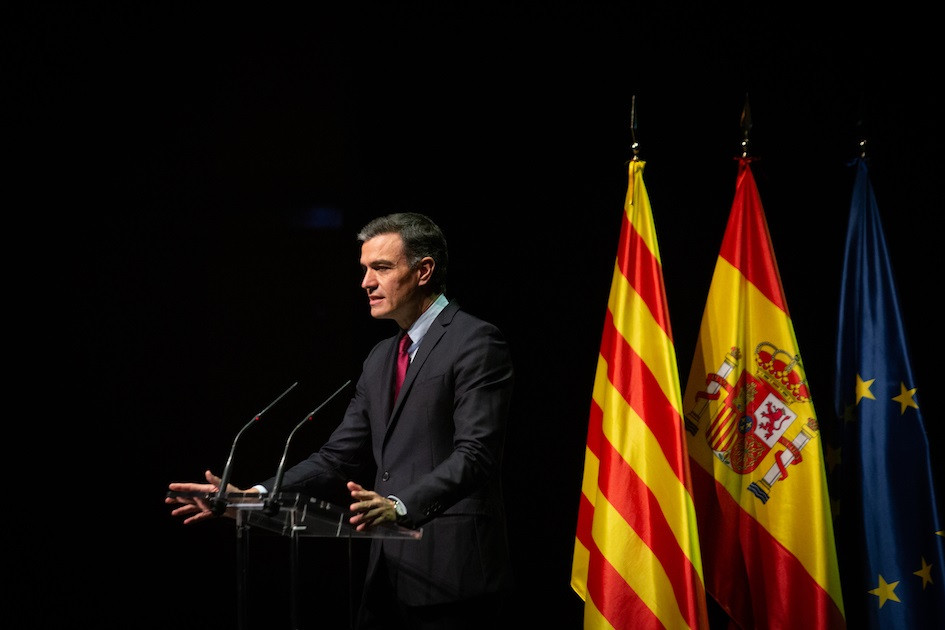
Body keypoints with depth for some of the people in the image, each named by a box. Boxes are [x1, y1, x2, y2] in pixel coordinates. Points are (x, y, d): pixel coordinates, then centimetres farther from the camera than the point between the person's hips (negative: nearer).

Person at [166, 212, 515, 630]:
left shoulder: (476, 343, -8)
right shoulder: (381, 358, 19)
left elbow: (474, 454, -18)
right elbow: (340, 456, 16)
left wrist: (401, 506, -33)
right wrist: (253, 497, 4)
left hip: (452, 577, -8)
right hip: (389, 575, 8)